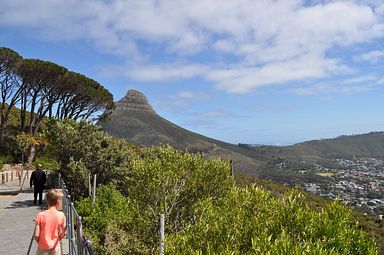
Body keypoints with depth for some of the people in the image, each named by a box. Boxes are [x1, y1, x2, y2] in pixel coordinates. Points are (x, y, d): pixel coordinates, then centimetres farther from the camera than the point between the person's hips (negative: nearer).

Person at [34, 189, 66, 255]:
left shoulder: (40, 215, -13)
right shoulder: (61, 215, -11)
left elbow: (36, 235, -12)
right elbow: (63, 233, -6)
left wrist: (39, 242, 7)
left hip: (43, 248, 0)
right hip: (55, 247, 0)